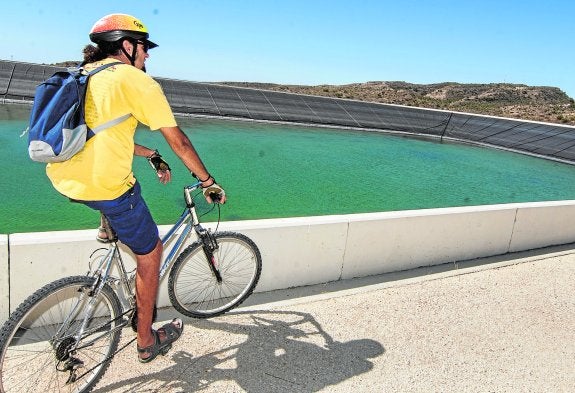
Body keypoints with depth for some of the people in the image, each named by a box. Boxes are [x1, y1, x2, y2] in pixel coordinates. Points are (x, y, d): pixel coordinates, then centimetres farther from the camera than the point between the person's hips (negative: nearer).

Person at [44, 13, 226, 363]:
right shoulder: (137, 80, -6)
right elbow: (179, 141, -6)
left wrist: (150, 154, 36)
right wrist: (209, 182, 5)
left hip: (62, 181, 8)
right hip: (105, 186, -8)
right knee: (150, 252, 12)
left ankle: (108, 226, 34)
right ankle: (147, 341, 24)